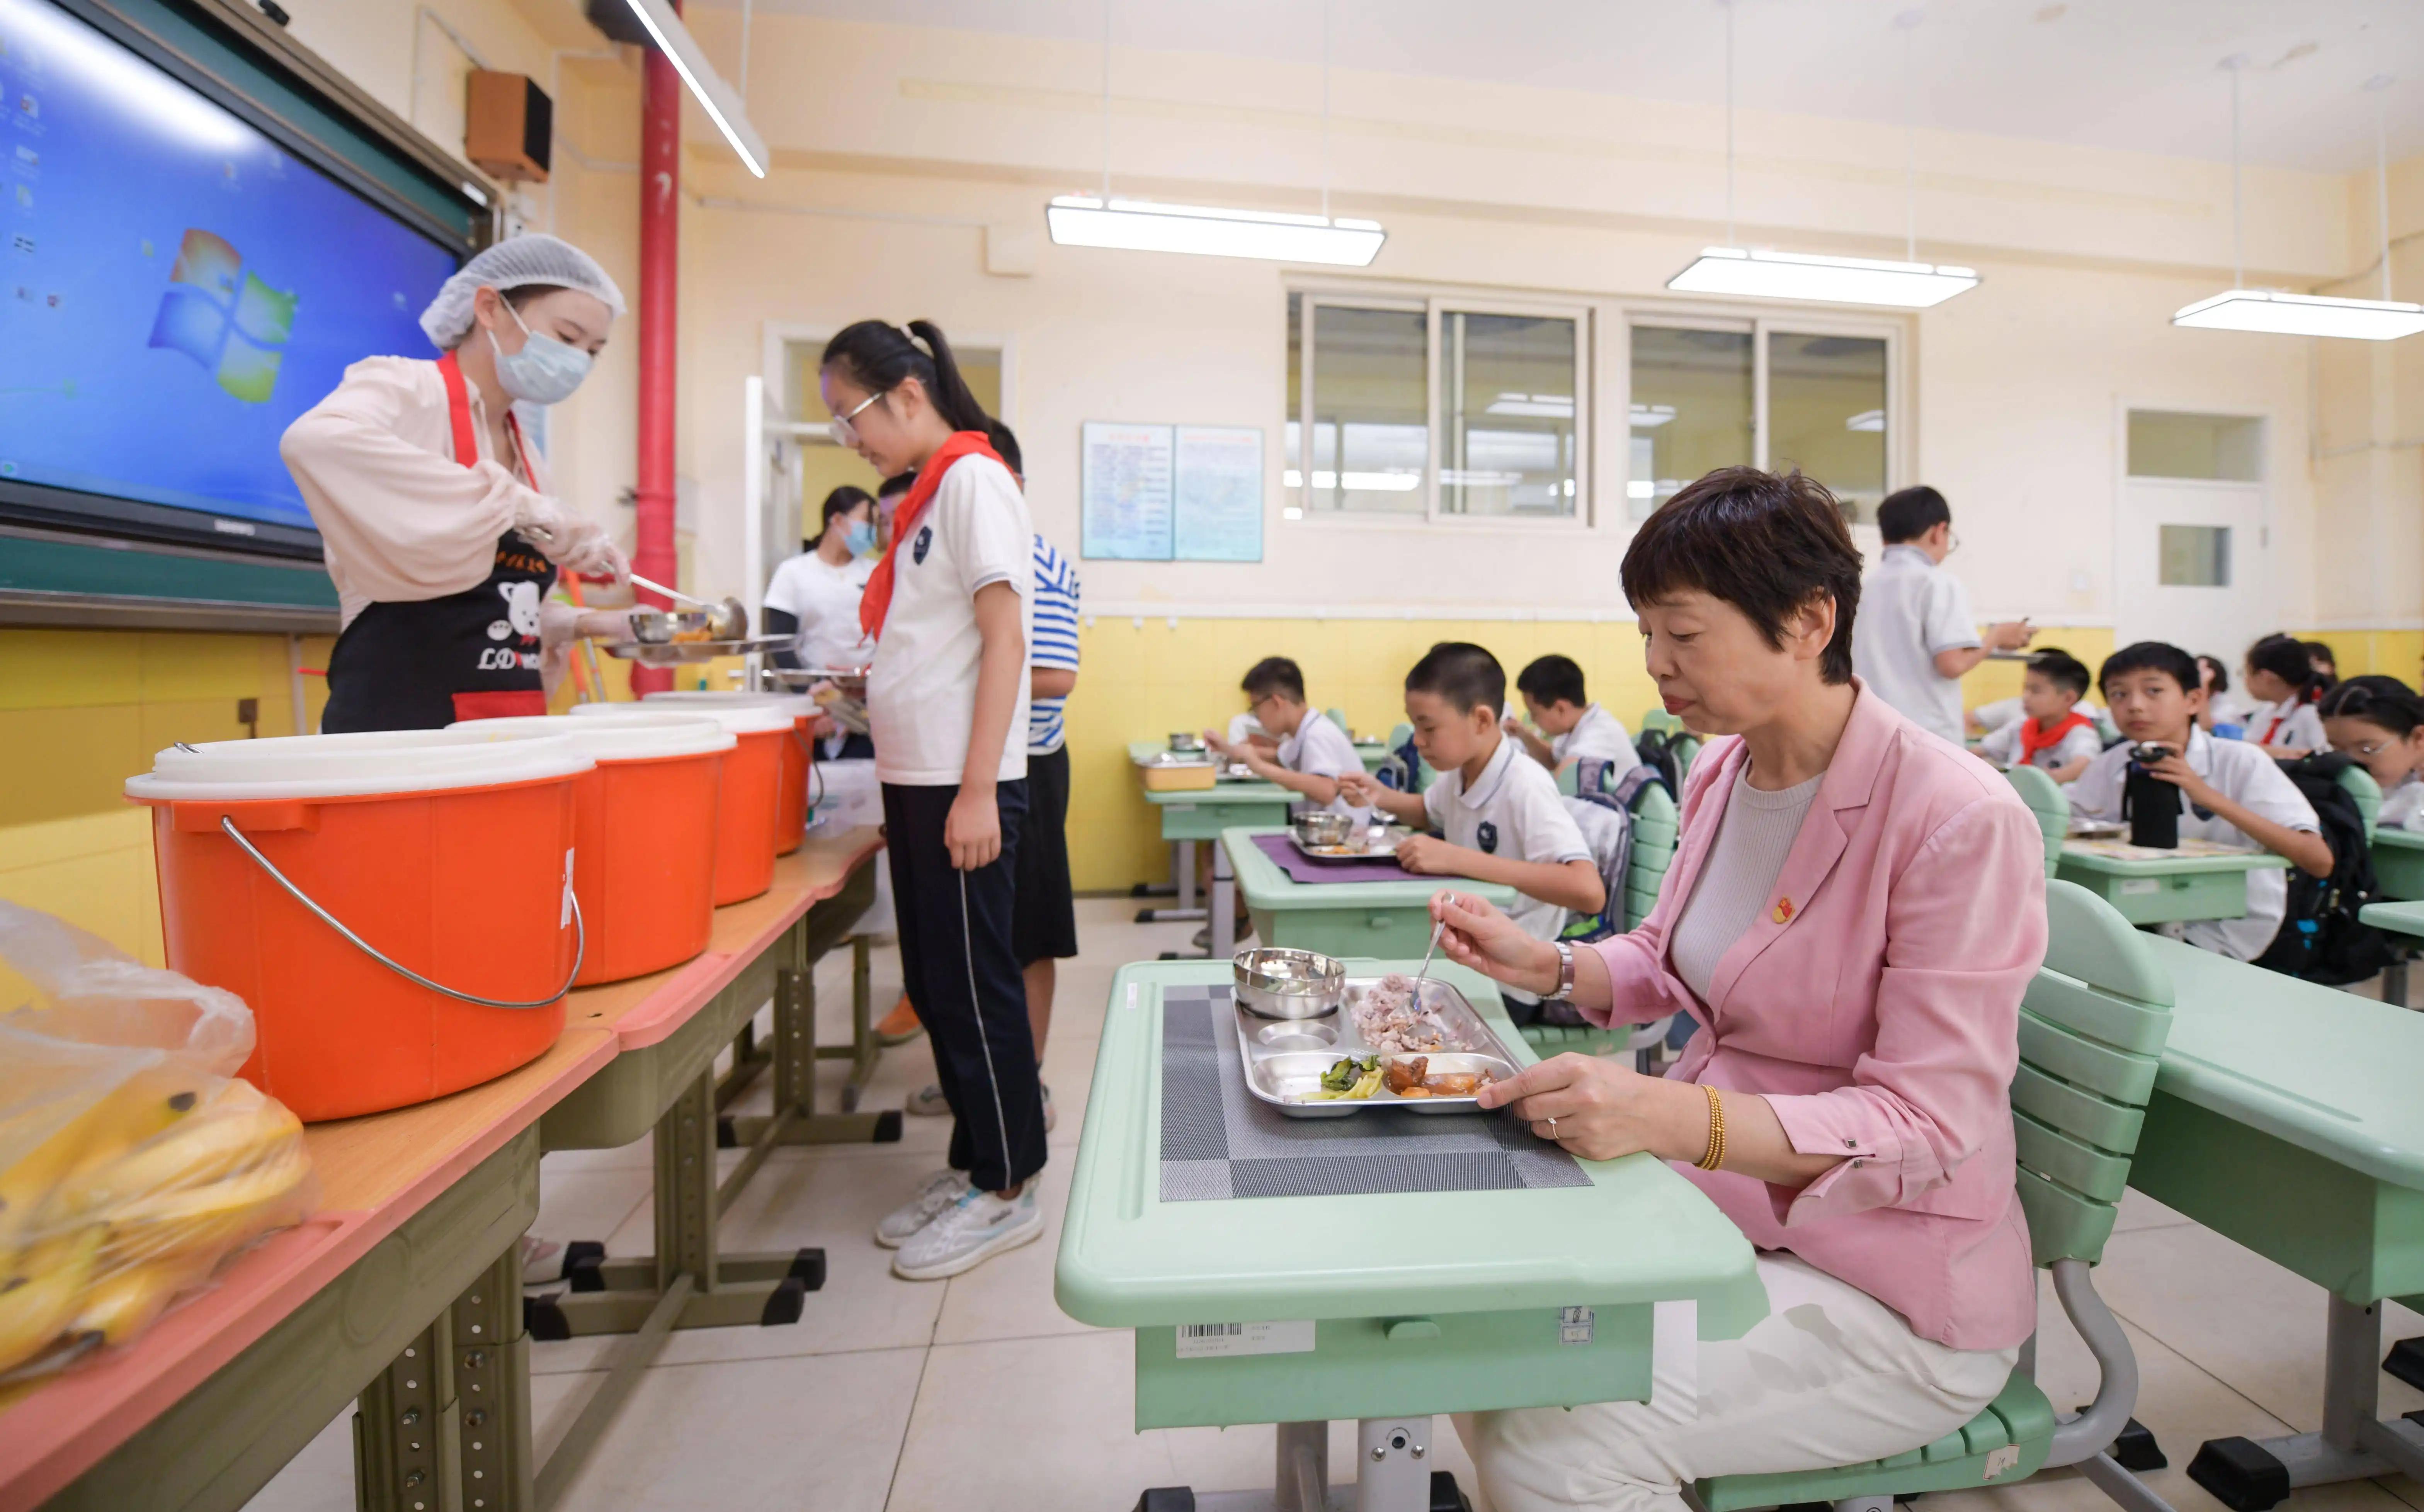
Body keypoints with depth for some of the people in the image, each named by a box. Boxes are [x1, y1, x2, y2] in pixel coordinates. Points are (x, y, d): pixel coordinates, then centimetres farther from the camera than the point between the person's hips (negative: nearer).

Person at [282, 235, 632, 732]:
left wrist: (589, 624, 3)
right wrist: (519, 506, -29)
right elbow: (314, 442, -27)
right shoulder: (405, 388, -4)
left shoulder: (528, 460, 15)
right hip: (401, 717, -6)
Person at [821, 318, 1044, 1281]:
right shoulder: (927, 495, 17)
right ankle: (973, 1163, 31)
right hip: (917, 779, 9)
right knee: (934, 983, 15)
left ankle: (1007, 1191, 18)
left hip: (962, 786, -9)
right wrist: (857, 687, 15)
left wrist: (977, 792, -21)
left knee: (973, 985, 1)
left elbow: (1004, 641, -17)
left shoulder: (972, 479, -9)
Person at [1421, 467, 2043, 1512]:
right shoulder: (1719, 772, 1)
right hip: (1713, 1201, 7)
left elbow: (1927, 1129, -23)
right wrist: (1546, 966, -6)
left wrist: (1675, 1117, -39)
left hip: (1887, 1284, -6)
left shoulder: (1961, 821, -21)